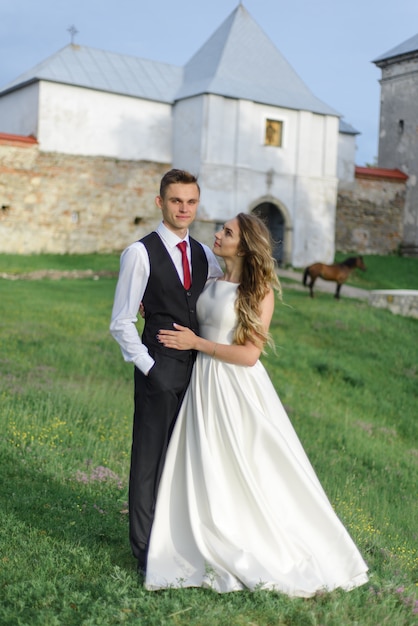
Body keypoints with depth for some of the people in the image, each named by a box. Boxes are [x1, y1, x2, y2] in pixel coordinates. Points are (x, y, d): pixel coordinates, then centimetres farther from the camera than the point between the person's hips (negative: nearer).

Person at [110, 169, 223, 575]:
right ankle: (146, 549, 17)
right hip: (159, 371, -5)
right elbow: (121, 322, -7)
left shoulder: (203, 254, 11)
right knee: (151, 460, 3)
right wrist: (148, 367, -12)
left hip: (198, 369, 6)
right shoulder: (140, 253, -6)